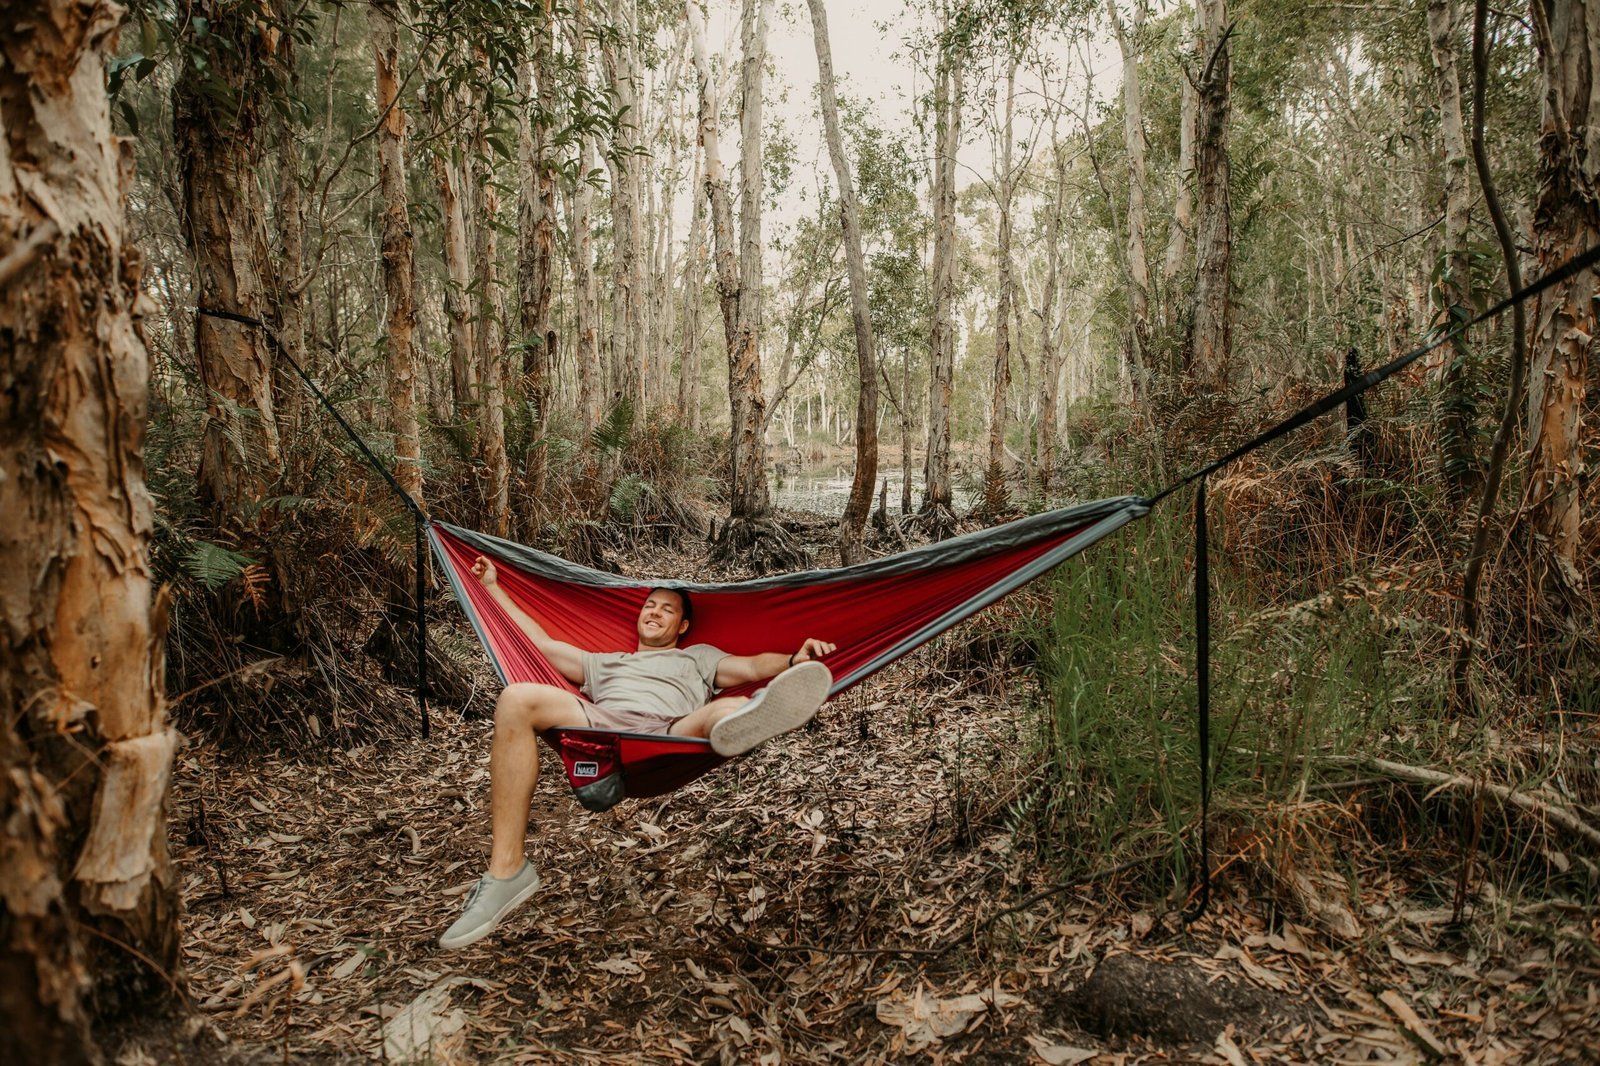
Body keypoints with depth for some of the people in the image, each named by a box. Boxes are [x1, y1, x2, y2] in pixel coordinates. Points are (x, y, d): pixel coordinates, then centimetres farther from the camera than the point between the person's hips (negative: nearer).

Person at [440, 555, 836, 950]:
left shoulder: (698, 657, 36)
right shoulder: (604, 662, 44)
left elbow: (752, 666, 19)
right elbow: (542, 643, 42)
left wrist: (794, 660, -3)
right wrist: (493, 588, 44)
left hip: (670, 733, -2)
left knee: (735, 708, -34)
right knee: (517, 699, -25)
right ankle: (506, 871, -31)